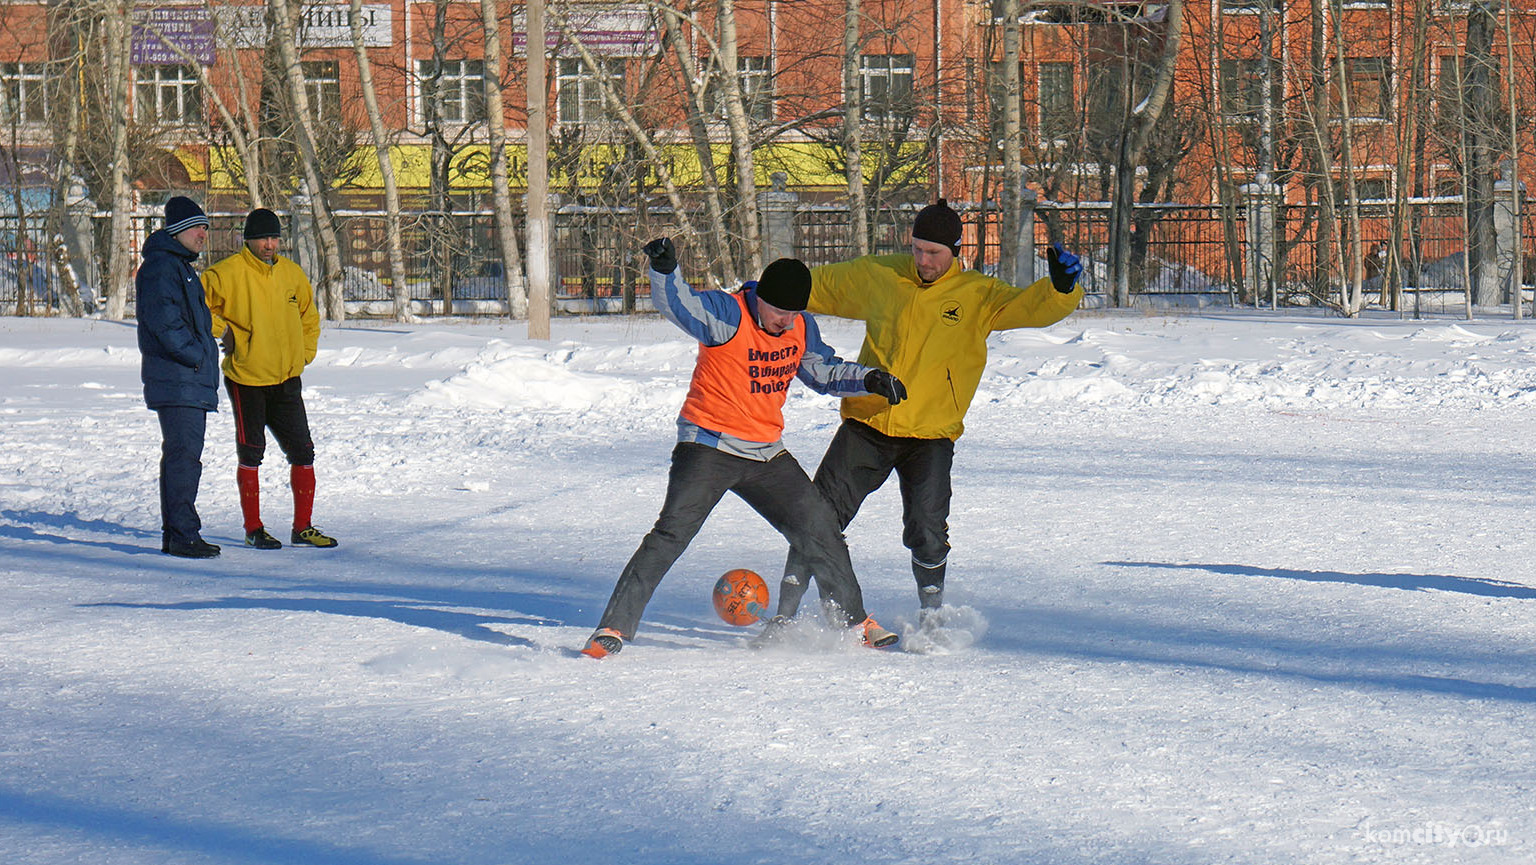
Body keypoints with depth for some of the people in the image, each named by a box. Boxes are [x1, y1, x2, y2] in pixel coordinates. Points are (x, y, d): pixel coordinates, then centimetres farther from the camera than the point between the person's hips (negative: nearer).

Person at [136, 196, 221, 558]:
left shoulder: (182, 267, 23)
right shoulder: (159, 267, -10)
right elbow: (161, 319, -20)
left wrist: (204, 352, 16)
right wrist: (194, 355, -17)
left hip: (194, 381, 11)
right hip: (176, 381, -11)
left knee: (184, 456, 12)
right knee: (183, 455, -13)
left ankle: (175, 534, 17)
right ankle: (183, 534, -13)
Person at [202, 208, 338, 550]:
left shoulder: (292, 273, 7)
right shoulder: (229, 273, -10)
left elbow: (309, 316, 22)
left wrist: (304, 353, 12)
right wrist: (222, 332, -10)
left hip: (287, 380, 5)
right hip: (246, 379, -5)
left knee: (303, 452, 4)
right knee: (251, 454, 3)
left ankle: (303, 528, 14)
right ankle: (253, 529, 13)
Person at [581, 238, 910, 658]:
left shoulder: (802, 328, 5)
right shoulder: (727, 316, -15)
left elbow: (823, 370, 21)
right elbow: (678, 303, -32)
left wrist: (869, 379, 5)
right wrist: (663, 268, -52)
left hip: (767, 454, 6)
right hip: (709, 446, -6)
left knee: (821, 530, 7)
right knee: (672, 533, -19)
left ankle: (855, 620, 26)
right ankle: (614, 628, -16)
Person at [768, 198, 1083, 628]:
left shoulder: (977, 295, 0)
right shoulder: (876, 276, 5)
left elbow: (1032, 307, -11)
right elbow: (820, 286, 19)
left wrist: (1062, 287, -31)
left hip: (930, 435, -2)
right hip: (866, 425, 2)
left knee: (927, 532, -14)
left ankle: (931, 613, 12)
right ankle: (784, 614, 10)